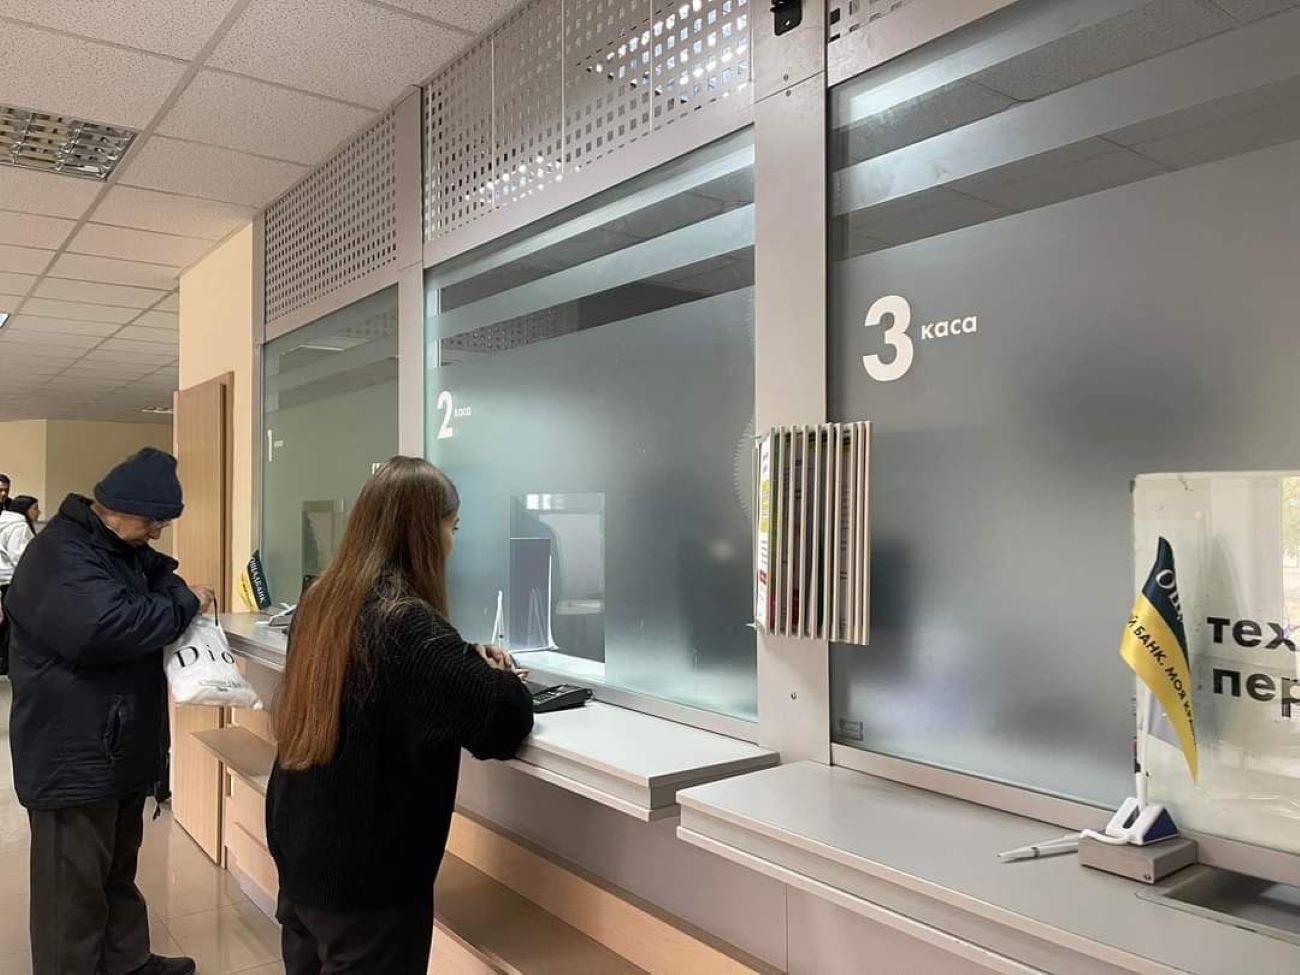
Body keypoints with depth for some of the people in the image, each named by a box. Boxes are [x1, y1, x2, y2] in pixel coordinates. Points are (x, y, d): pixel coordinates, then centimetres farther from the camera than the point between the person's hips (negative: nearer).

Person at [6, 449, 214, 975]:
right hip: (75, 755, -10)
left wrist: (177, 591, -1)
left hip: (121, 746, 10)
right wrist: (186, 605, -20)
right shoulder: (59, 555, -21)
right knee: (75, 888, 2)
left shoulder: (120, 547, 11)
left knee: (118, 872, 23)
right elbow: (108, 626, -34)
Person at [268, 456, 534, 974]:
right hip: (368, 879, -8)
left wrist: (468, 662, 3)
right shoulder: (407, 624, -26)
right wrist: (497, 676, -6)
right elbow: (504, 721, -27)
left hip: (298, 854, 8)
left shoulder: (321, 601, 0)